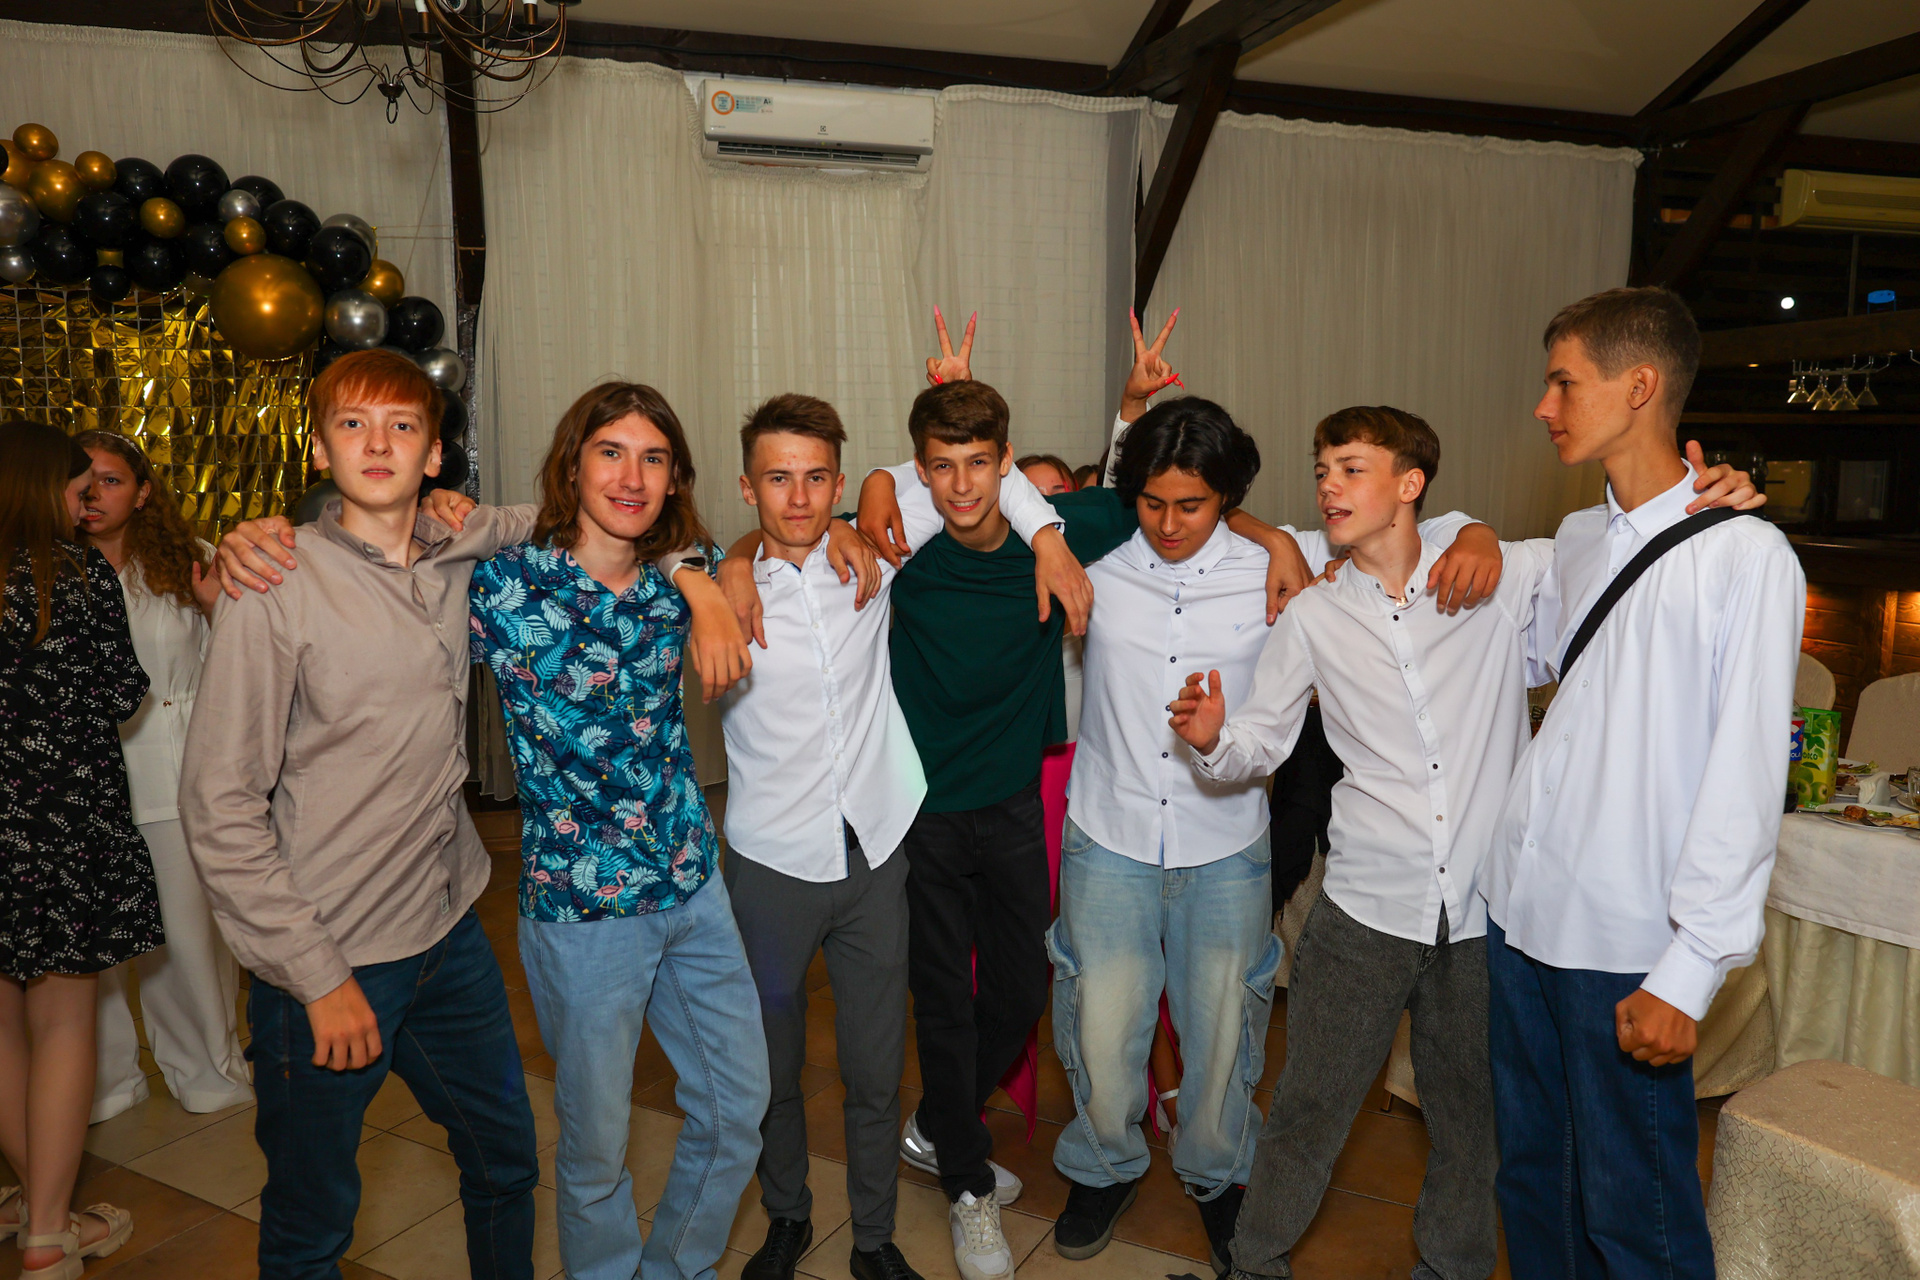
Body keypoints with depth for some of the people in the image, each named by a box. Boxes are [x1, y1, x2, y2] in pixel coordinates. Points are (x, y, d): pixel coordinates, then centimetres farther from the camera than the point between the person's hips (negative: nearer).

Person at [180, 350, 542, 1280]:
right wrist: (318, 974, -15)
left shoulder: (458, 560, 0)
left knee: (507, 1168, 20)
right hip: (323, 961, -5)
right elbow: (217, 804, -13)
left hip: (450, 933, 5)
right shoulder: (276, 589, -13)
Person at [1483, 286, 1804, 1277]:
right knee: (1530, 1176, 18)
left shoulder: (1744, 555, -10)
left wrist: (1690, 970, -16)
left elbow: (1745, 780, -13)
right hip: (1517, 909, 6)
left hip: (1629, 946, -6)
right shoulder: (1575, 539, 11)